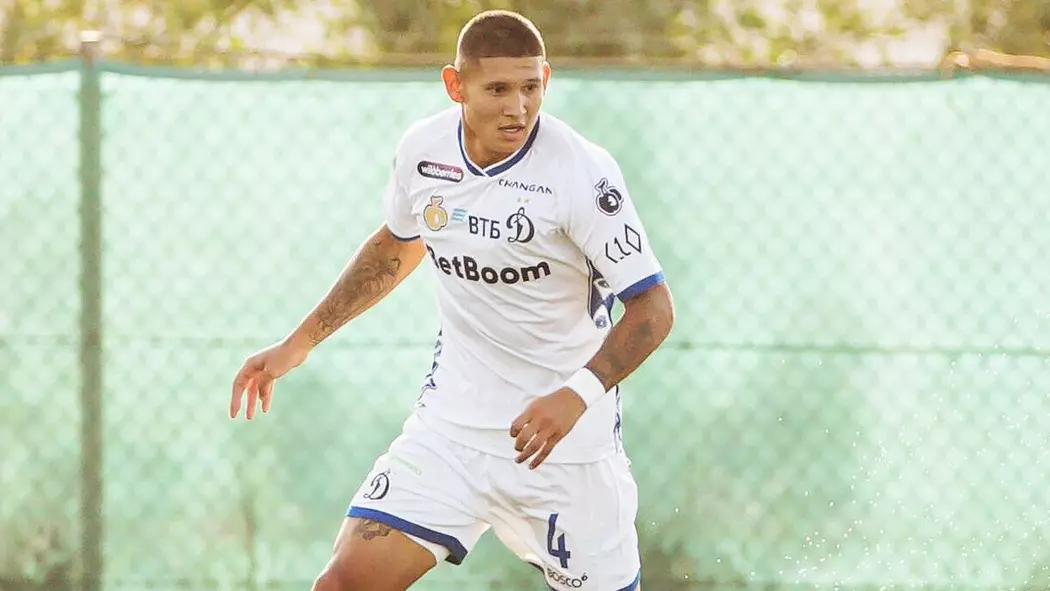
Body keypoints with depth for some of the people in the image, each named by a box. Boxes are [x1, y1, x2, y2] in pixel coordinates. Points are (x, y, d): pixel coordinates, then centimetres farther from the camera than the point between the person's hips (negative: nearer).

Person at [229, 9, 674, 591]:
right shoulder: (423, 148, -2)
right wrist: (300, 341, 19)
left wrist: (578, 394, -33)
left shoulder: (581, 172, -19)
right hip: (451, 422, 3)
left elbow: (653, 306, -18)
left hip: (562, 439, -3)